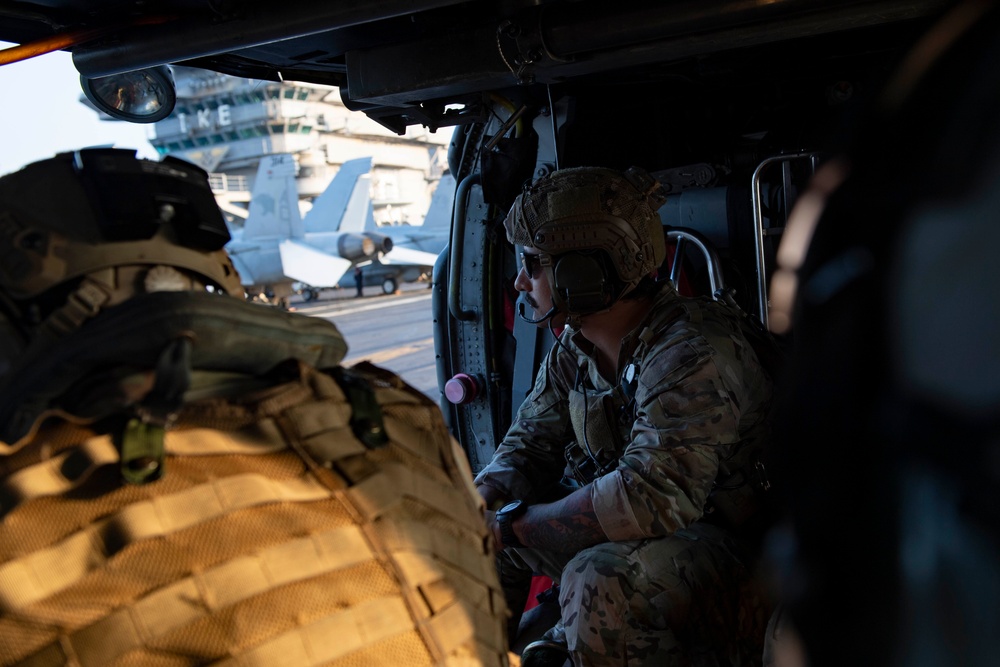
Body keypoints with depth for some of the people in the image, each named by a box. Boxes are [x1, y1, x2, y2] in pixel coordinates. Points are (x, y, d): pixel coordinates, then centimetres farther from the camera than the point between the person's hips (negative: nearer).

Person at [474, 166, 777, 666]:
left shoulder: (690, 356, -28)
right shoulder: (572, 350, 0)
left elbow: (650, 498, -36)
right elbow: (528, 448, 5)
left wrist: (510, 525, -26)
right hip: (620, 531, 8)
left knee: (601, 582, -36)